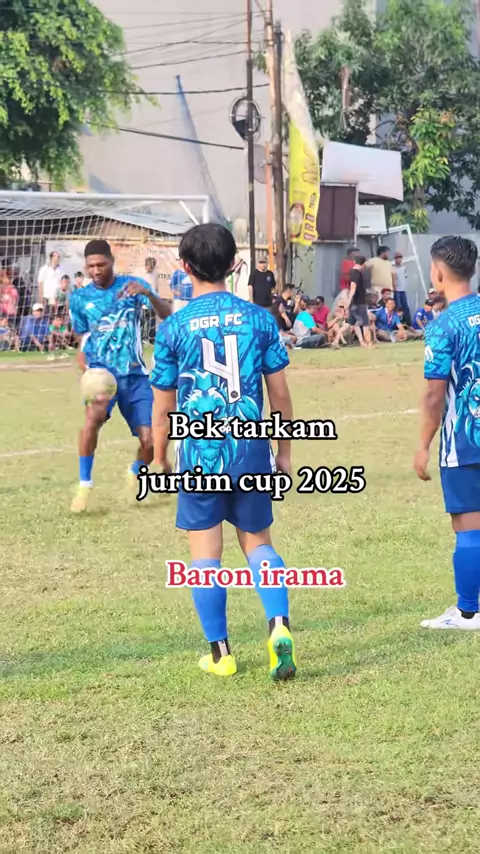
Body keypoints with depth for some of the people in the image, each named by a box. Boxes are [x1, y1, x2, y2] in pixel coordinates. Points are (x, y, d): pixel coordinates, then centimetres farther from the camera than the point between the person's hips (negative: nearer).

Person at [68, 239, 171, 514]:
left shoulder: (132, 285, -2)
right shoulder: (80, 298, 3)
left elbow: (168, 315, -13)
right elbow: (83, 342, 12)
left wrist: (148, 294, -33)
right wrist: (85, 370, -8)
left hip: (135, 373, 1)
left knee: (150, 442, -5)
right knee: (94, 414, -34)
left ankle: (136, 474, 32)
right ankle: (85, 484, -19)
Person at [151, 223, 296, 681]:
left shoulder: (173, 328, -6)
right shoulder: (259, 319, -1)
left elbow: (163, 404, 0)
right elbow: (279, 392, 2)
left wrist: (160, 459, 13)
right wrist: (284, 450, 14)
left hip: (200, 453, -2)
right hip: (252, 451, 2)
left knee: (205, 554, 8)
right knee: (258, 543, 16)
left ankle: (220, 652, 12)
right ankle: (279, 625, -6)